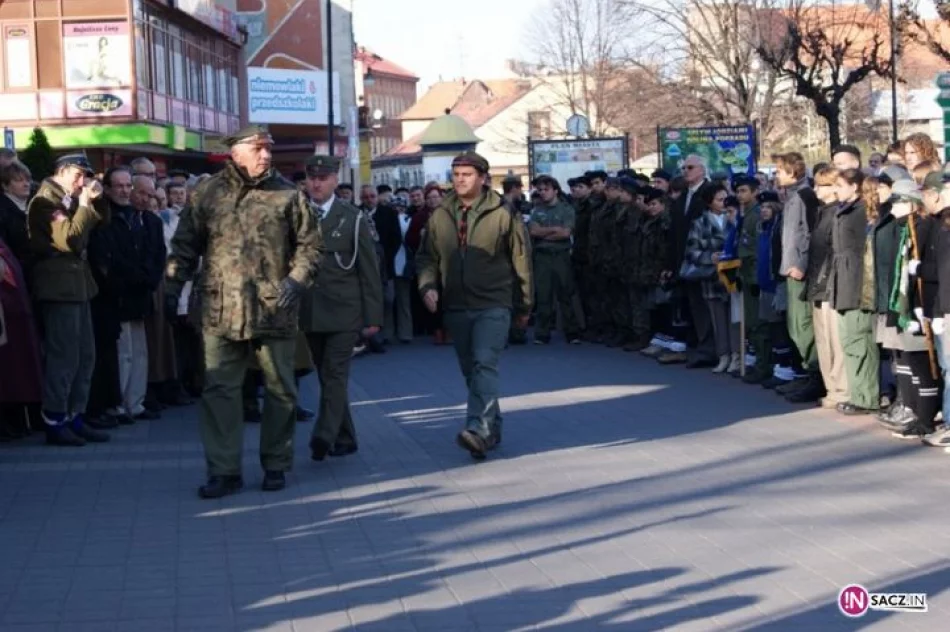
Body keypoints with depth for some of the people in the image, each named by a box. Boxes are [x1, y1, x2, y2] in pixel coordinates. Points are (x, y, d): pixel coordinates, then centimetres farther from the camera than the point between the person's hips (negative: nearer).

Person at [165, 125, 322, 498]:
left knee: (280, 390, 8)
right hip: (222, 311, 0)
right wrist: (172, 287, 2)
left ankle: (276, 465, 23)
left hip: (274, 310, 0)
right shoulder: (208, 194, 4)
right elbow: (185, 244, 8)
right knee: (219, 391, 0)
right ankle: (224, 470, 6)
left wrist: (296, 280, -13)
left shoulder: (288, 195, 1)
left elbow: (310, 245, 2)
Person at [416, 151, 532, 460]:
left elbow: (520, 260, 3)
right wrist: (428, 285, -7)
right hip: (456, 307, 5)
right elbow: (427, 257, 14)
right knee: (470, 371, 11)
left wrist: (525, 304, 8)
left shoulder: (500, 214, -4)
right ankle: (492, 428, 25)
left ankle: (479, 430, -30)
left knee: (485, 364, -20)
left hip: (492, 305, -5)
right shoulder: (440, 216, 7)